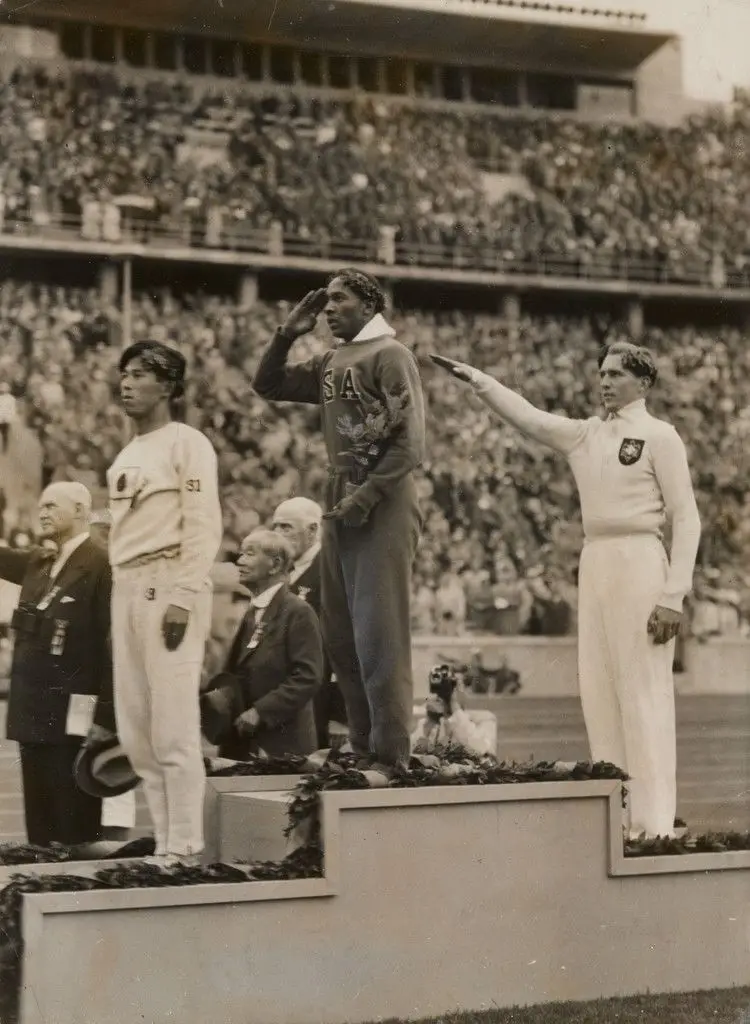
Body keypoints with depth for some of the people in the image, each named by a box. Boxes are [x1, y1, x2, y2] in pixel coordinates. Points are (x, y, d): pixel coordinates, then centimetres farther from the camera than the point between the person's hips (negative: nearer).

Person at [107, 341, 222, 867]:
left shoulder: (187, 443, -3)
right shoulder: (127, 455, 19)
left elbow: (204, 527, -11)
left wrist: (182, 599, -18)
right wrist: (120, 595, 10)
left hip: (169, 587, -8)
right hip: (127, 588, 8)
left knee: (173, 726, -9)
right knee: (136, 730, 7)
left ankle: (185, 848, -5)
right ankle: (165, 843, 14)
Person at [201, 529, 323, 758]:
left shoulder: (298, 612, -9)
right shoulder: (251, 612, 18)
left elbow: (308, 677, -16)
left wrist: (260, 711, -19)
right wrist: (221, 693, -3)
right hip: (242, 742, 7)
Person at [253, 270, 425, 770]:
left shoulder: (390, 355, -7)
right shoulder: (331, 363, 16)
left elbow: (409, 443, -13)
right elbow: (268, 386, 24)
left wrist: (366, 497, -18)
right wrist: (287, 335, 11)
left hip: (383, 510, -8)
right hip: (341, 509, 8)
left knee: (380, 636, -9)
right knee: (341, 638, 9)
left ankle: (392, 756, -5)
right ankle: (364, 749, 17)